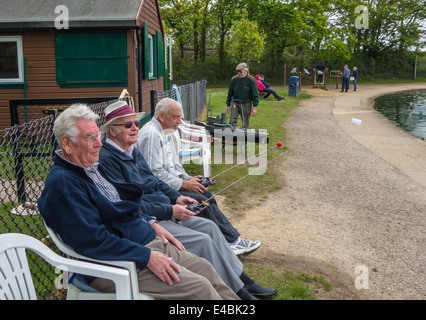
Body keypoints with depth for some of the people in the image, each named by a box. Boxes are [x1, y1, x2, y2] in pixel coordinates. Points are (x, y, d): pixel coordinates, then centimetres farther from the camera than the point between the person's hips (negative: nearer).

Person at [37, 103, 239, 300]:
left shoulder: (93, 167, 13)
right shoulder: (62, 183, -18)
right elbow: (92, 239, -26)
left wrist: (152, 224, 10)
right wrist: (147, 256, -23)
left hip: (150, 242, 10)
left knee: (205, 268, 9)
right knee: (200, 288, -14)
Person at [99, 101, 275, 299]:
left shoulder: (133, 152, 13)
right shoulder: (107, 159, -17)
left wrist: (176, 197, 4)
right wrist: (170, 211, -19)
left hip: (164, 213, 10)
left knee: (209, 227, 2)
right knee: (202, 241, -17)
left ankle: (241, 279, 11)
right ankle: (236, 291, -3)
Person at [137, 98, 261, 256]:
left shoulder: (166, 132, 14)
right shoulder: (151, 134, -18)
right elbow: (155, 173, -23)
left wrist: (188, 178, 5)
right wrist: (184, 184, -18)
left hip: (170, 183, 10)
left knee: (206, 193, -3)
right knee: (202, 201, -18)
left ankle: (233, 239, -3)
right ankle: (232, 241, -9)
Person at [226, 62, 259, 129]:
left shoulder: (251, 80, -7)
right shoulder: (234, 79, 1)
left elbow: (255, 94, -5)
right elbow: (230, 93, 11)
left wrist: (254, 107, -10)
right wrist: (228, 105, 12)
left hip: (246, 104, -2)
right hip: (235, 104, 2)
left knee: (245, 125, 5)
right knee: (232, 122, -6)